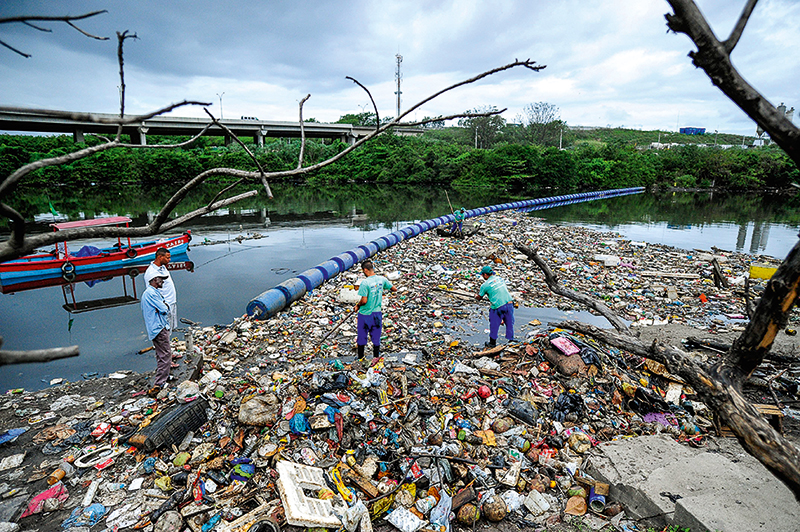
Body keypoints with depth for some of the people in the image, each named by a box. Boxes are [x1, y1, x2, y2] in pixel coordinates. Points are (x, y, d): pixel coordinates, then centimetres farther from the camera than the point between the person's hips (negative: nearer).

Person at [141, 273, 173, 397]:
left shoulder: (155, 292, 17)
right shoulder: (150, 293, -17)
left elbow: (166, 307, 16)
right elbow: (164, 310, -17)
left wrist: (164, 306, -3)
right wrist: (165, 307, 2)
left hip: (160, 327, 11)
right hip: (158, 328, -11)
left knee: (161, 354, 22)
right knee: (166, 354, -11)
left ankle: (164, 376, 36)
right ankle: (158, 385, -13)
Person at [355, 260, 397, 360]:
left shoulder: (365, 282, -20)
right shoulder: (382, 279, -4)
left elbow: (364, 300, -22)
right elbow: (394, 289, 7)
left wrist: (358, 305, -2)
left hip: (365, 314, -4)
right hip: (377, 313, 4)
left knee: (361, 338, 13)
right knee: (376, 338, 15)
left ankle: (360, 358, 23)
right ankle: (376, 358, 23)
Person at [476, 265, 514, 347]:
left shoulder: (485, 285, -5)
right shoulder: (500, 278, 12)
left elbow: (479, 297, 9)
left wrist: (476, 296, 33)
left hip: (498, 307, -5)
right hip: (509, 304, 5)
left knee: (494, 325, 12)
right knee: (509, 324, 16)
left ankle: (492, 343, 26)